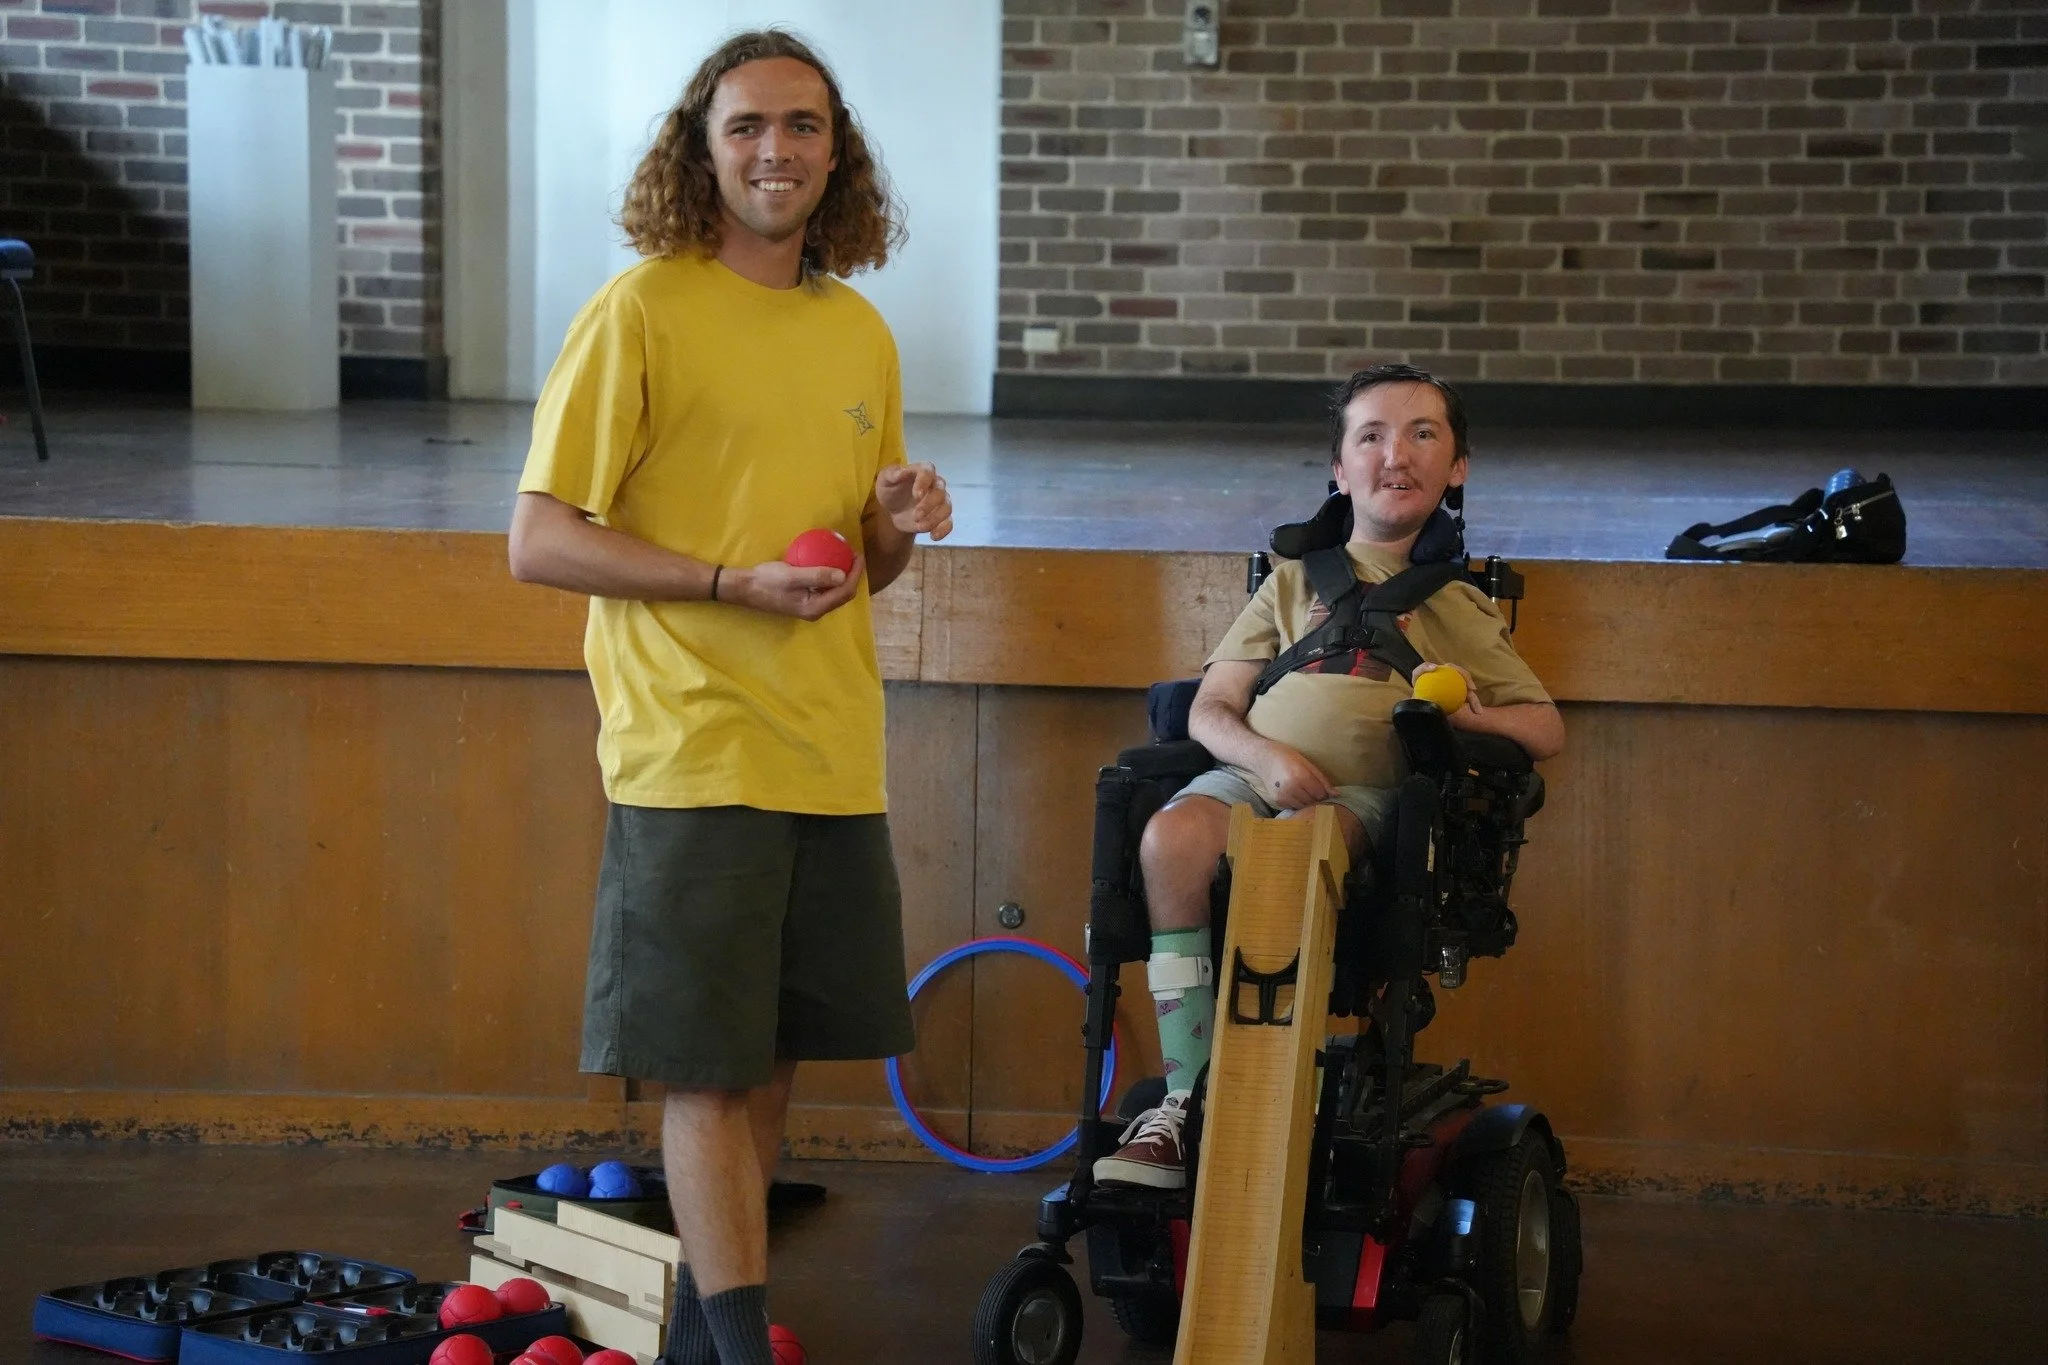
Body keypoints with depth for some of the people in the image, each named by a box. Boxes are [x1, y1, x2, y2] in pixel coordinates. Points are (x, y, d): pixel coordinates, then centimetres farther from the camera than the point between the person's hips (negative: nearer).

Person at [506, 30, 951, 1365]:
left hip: (834, 756, 6)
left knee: (770, 1062, 12)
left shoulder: (860, 334, 13)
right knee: (708, 1075, -4)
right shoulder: (638, 314, -6)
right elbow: (540, 541, -9)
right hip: (695, 754, -6)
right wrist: (735, 583, -18)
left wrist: (896, 527, -1)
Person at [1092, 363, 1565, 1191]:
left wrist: (1467, 715, -5)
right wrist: (1267, 756, -8)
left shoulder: (1459, 610, 24)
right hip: (1254, 771, 2)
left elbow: (1545, 729, 18)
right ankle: (1185, 1091, -30)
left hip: (1364, 788, -2)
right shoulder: (1296, 582, 25)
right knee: (1172, 836, -35)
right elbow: (1210, 710, 15)